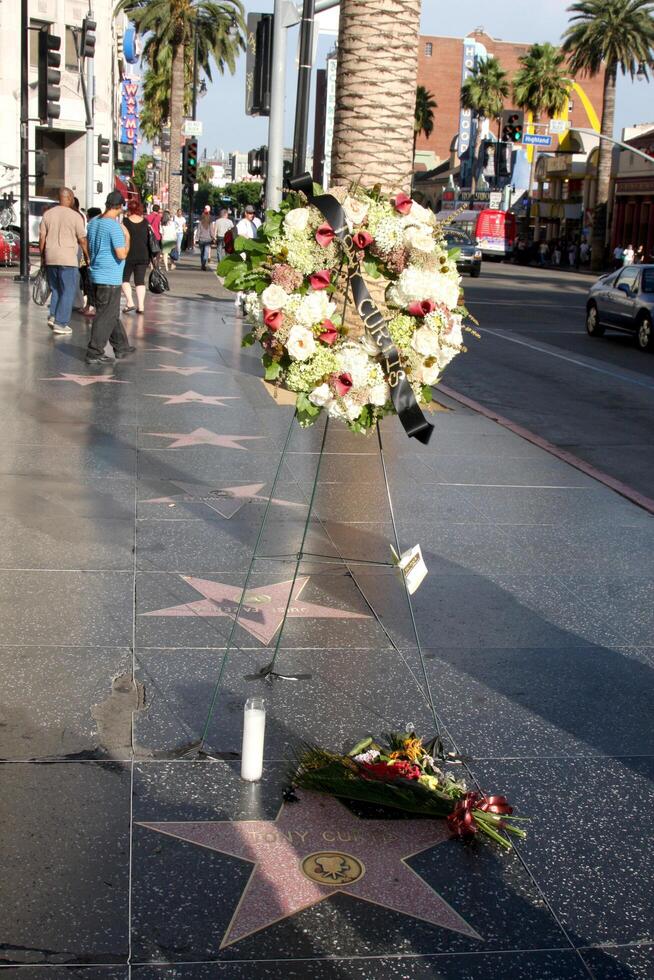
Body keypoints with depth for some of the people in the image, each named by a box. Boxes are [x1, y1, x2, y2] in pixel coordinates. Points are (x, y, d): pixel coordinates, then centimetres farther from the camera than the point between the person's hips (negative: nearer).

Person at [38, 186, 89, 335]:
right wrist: (87, 256, 7)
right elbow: (82, 240, -5)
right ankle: (60, 323, -3)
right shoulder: (75, 216, -6)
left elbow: (42, 237, 8)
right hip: (68, 259, -5)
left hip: (50, 258, 5)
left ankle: (53, 316, 6)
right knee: (68, 291, 1)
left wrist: (42, 256, 17)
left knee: (56, 289, 19)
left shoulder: (48, 214, 7)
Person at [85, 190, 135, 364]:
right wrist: (127, 237, -7)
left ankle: (121, 346, 29)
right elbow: (122, 254, -20)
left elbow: (89, 248, 18)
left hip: (97, 273, 9)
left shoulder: (94, 222, 8)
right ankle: (94, 353, -1)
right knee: (106, 316, -3)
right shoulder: (114, 226, -18)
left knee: (113, 314, 19)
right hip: (110, 277, -9)